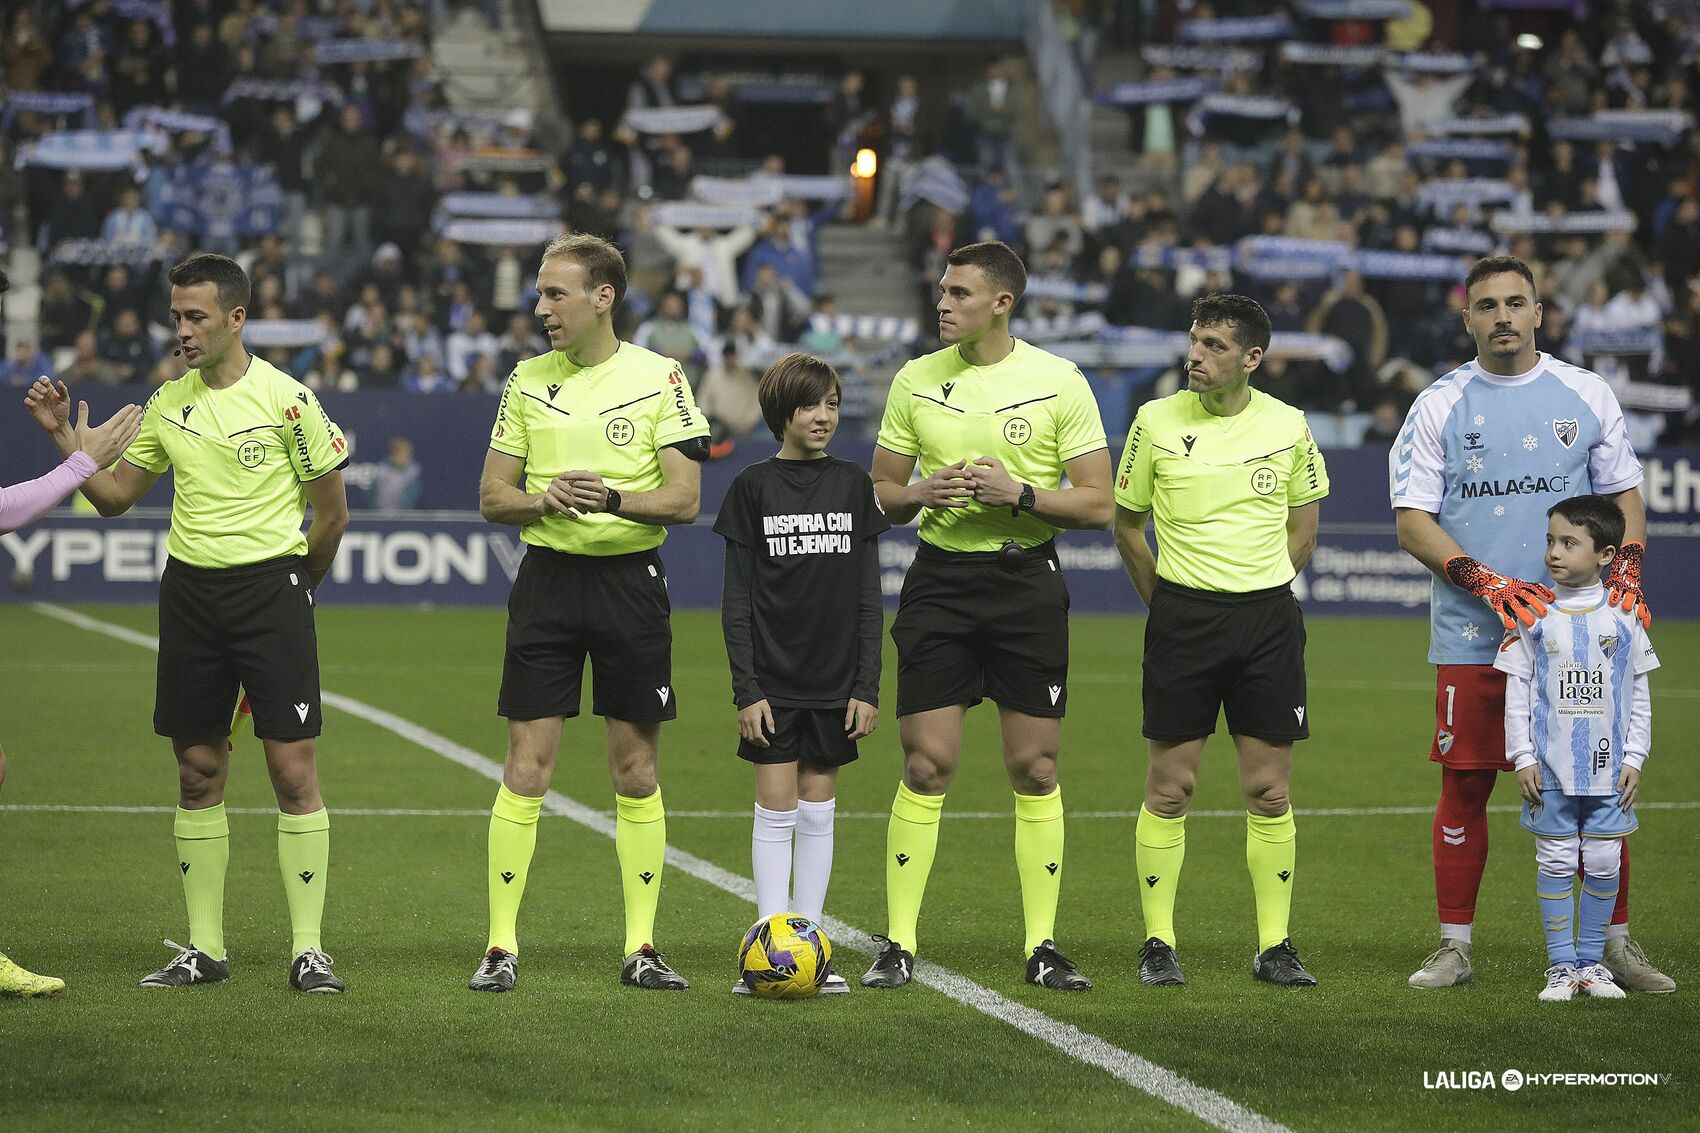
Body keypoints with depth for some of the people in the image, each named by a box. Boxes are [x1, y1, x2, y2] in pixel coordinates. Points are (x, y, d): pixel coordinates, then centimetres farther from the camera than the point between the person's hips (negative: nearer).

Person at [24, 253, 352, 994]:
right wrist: (62, 435, 2)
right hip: (188, 592, 5)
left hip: (271, 586, -5)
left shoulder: (287, 399, -7)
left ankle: (307, 948, -3)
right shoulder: (167, 404, 8)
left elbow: (332, 513, 0)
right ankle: (204, 948, 12)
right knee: (197, 773, 6)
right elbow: (114, 495, 15)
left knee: (294, 769, -7)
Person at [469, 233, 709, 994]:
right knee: (527, 765, -3)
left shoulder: (659, 378, -1)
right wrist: (545, 501, -13)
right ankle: (502, 946, 1)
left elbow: (685, 500, -4)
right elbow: (492, 498, 8)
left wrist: (613, 498, -21)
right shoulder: (527, 380, 7)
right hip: (548, 578, 1)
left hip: (631, 579, -1)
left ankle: (641, 946, 10)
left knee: (636, 769, 3)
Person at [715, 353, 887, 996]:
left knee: (817, 811, 6)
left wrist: (868, 685, 0)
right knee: (776, 811, -3)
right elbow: (736, 598, -2)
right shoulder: (754, 488, -2)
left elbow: (868, 596, 6)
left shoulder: (854, 486, 5)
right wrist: (745, 689, -9)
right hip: (773, 679, -2)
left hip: (836, 678, 2)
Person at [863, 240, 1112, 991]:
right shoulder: (915, 381, 6)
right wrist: (920, 493, -9)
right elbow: (879, 492, 12)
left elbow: (1097, 505, -2)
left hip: (1027, 581, -1)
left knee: (1035, 769, 1)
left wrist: (1020, 493, -16)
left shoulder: (1059, 382, -1)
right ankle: (898, 944, 1)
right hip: (939, 577, 1)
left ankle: (1042, 946, 9)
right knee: (926, 766, -4)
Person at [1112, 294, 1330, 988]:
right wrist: (1168, 603, 8)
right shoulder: (1157, 422, -1)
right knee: (1169, 786, -1)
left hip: (1268, 615, 1)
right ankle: (1158, 944, 7)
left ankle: (1274, 946, 9)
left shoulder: (1287, 426, 3)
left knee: (1269, 790, 2)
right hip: (1181, 615, -1)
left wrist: (1259, 593, 12)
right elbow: (1126, 523, 10)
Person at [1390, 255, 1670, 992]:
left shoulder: (1586, 394, 7)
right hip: (1471, 636, -1)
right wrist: (1485, 581, -14)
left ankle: (1616, 943, 10)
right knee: (1464, 786, 1)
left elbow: (1624, 493, 14)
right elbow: (1411, 520, -1)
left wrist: (1626, 575, -3)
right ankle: (1454, 946, 10)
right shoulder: (1439, 406, 3)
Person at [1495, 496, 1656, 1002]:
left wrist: (1634, 758, 2)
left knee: (1603, 864, 4)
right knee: (1556, 863, 2)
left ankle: (1591, 961, 14)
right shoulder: (1534, 617, -1)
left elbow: (1639, 695, 7)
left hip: (1609, 768, 1)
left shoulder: (1622, 618, 2)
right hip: (1550, 770, -1)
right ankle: (1561, 965, 9)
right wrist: (1523, 758, -4)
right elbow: (1517, 692, 1)